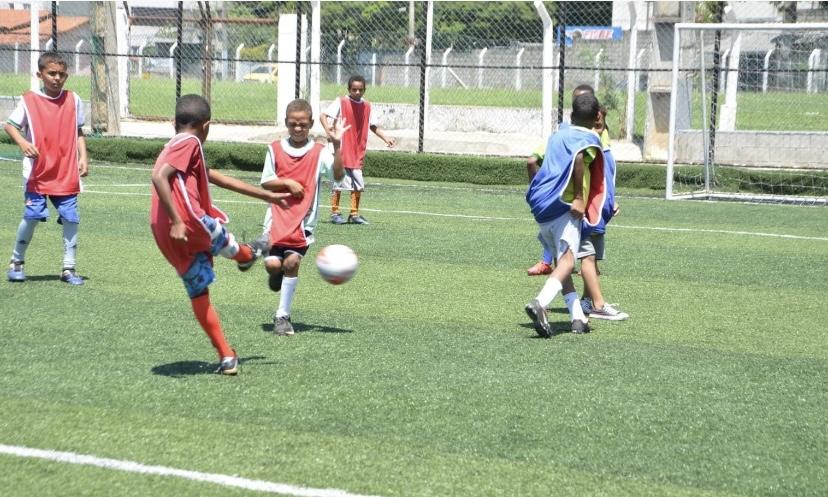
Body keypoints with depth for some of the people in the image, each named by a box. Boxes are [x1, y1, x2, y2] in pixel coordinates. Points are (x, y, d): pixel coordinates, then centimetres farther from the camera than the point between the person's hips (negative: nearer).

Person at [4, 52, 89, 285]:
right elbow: (9, 125, 0)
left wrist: (83, 157, 2)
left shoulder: (73, 100, 6)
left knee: (71, 218, -1)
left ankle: (69, 268, 10)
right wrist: (22, 142, -19)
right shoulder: (29, 100, -2)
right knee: (32, 215, -8)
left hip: (67, 175, 3)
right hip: (38, 174, -3)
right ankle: (17, 262, 14)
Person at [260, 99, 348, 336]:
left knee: (292, 261, -16)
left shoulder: (319, 152, -1)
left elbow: (338, 175, -16)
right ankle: (278, 274, 29)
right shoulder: (275, 149, 4)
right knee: (273, 264, -12)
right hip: (277, 217, 1)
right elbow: (265, 183, 6)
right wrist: (287, 183, -11)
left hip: (304, 221, -1)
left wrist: (337, 145, -26)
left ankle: (283, 315, -2)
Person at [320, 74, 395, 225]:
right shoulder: (341, 102, -6)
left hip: (358, 153, 5)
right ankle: (335, 213, 7)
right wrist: (328, 130, -31)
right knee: (340, 181, -3)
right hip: (342, 152, -5)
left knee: (359, 184, 6)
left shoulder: (367, 106, 10)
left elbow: (373, 126, 20)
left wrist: (385, 138, 8)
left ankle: (354, 214, 17)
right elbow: (324, 115, -14)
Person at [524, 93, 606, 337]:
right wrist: (579, 197, -19)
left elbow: (533, 160, 31)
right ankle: (540, 303, -41)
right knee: (567, 262, -16)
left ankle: (578, 317, 10)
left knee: (561, 261, 15)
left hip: (540, 207, 7)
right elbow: (579, 158, -21)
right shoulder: (590, 138, 1)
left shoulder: (556, 136, 22)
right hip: (564, 207, -7)